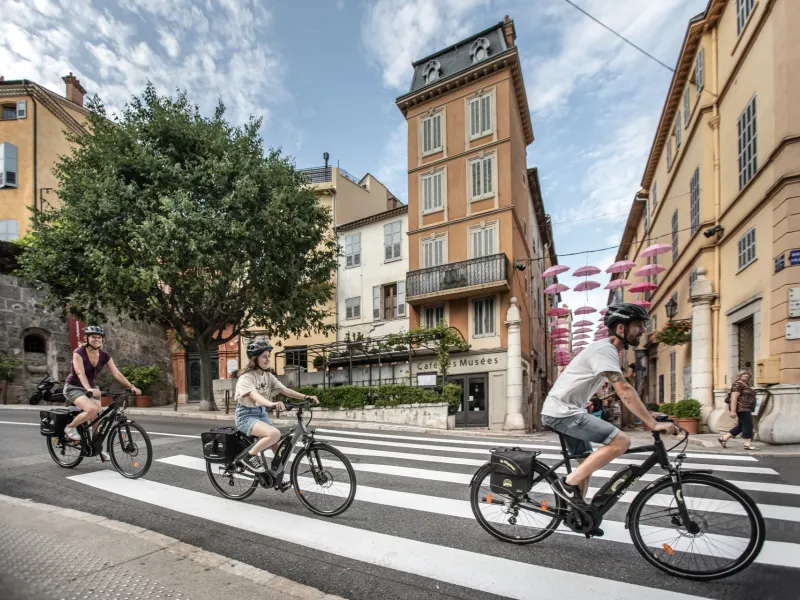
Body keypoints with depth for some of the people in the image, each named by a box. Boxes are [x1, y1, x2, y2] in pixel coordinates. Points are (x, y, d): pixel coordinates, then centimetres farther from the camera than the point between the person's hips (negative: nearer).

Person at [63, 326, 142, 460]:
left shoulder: (104, 355, -6)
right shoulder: (79, 352, -19)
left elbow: (117, 374, -10)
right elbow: (80, 373, -32)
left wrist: (132, 387, -20)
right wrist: (88, 389, -48)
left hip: (92, 388, 5)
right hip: (74, 387, -5)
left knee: (97, 418, -2)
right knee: (92, 410, -29)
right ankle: (70, 427, -2)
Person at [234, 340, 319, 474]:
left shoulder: (268, 376, 4)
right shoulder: (246, 377, -18)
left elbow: (285, 390, -5)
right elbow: (254, 395, -36)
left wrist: (306, 397, -19)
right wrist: (272, 404, -56)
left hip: (261, 413, 7)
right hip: (246, 415, -7)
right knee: (274, 434, -31)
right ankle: (248, 456, -10)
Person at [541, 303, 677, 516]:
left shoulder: (609, 350, 15)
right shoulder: (605, 349, -17)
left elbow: (623, 391, 18)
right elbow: (624, 391, -24)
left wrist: (650, 417, 15)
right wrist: (653, 424, -21)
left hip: (563, 411, 11)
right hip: (562, 411, -11)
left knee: (587, 461, 19)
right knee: (620, 442, -17)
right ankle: (568, 484, -10)